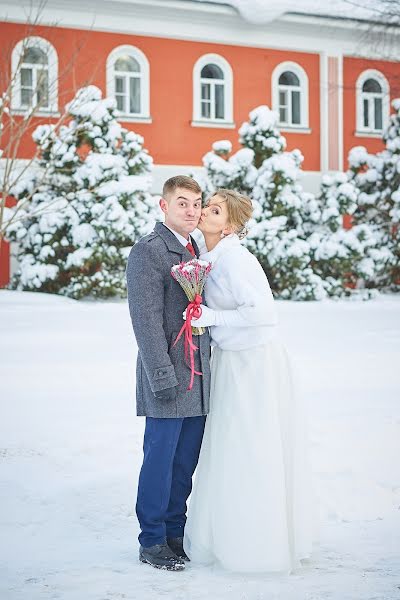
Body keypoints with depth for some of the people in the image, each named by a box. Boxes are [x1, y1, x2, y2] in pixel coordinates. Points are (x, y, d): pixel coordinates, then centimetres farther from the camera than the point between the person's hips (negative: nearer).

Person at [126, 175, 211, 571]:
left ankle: (175, 532, 25)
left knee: (187, 460, 12)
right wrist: (162, 376, -19)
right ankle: (152, 541, 13)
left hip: (199, 376, 8)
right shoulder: (148, 251, -10)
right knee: (160, 459, 1)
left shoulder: (196, 251, 16)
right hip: (168, 377, -7)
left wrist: (209, 364, 15)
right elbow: (146, 320, -15)